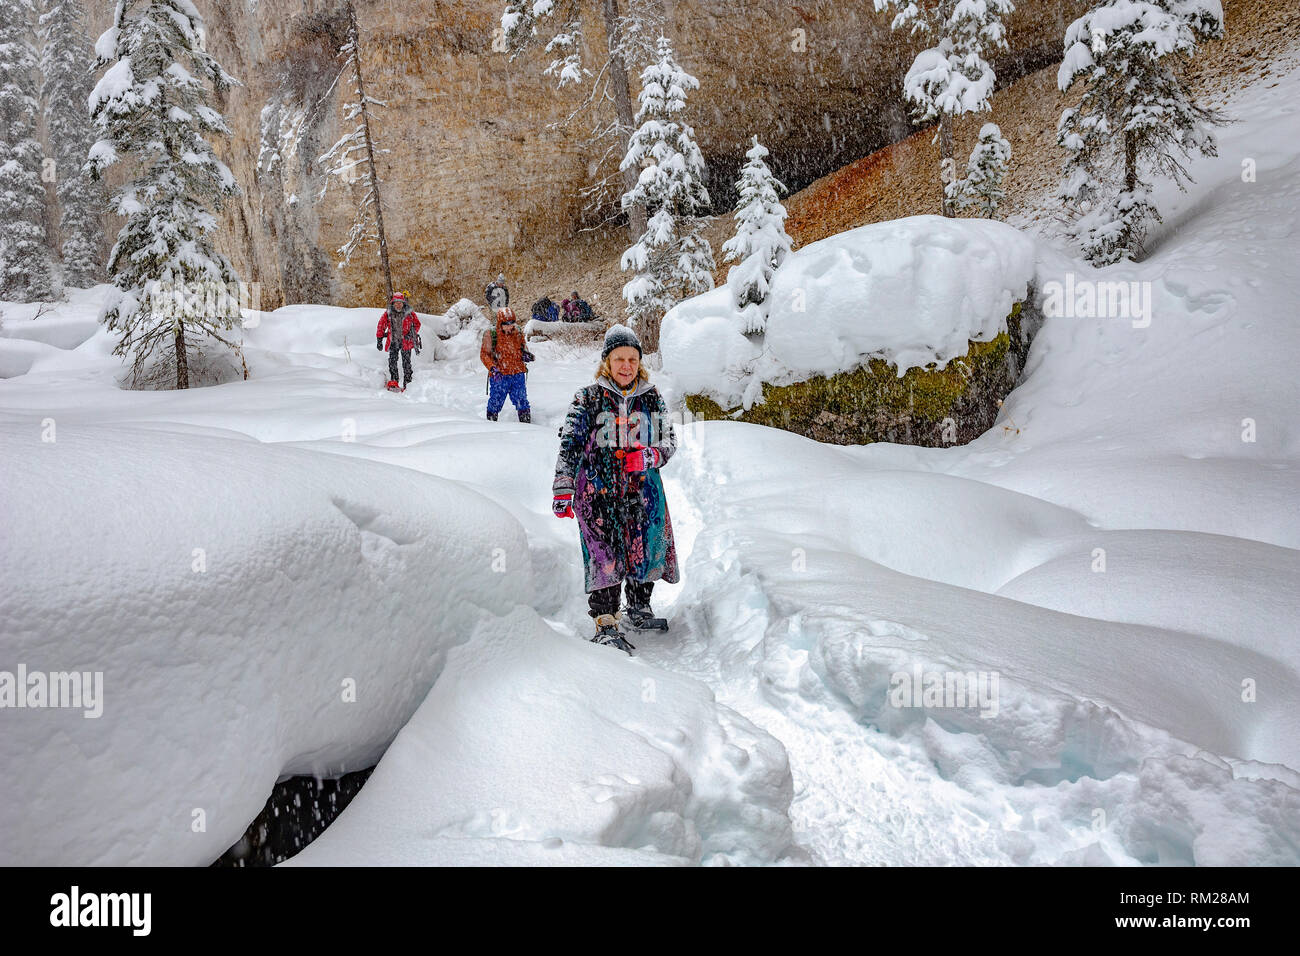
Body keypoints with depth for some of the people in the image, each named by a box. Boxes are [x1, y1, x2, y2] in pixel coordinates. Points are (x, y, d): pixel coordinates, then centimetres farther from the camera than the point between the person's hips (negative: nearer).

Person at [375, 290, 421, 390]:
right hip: (393, 341, 1)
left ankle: (407, 382, 4)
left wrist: (412, 333, -6)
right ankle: (393, 381, -6)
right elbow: (381, 326, 8)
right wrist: (379, 340, 7)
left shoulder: (410, 313, -3)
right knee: (392, 360, -9)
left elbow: (417, 324, 9)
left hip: (406, 341, -1)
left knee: (406, 362, -1)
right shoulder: (388, 313, 0)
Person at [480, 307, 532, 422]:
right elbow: (484, 354, -3)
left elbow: (523, 350, 22)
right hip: (499, 376, -3)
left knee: (522, 402, 4)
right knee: (495, 402, 3)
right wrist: (492, 367, -18)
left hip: (518, 374, 3)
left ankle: (526, 423, 14)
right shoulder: (491, 335, -4)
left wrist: (527, 356, -2)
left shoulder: (518, 334, 7)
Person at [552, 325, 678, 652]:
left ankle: (639, 609, 27)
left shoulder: (652, 398, 9)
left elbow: (670, 441, 13)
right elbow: (569, 444, 0)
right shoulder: (589, 398, 2)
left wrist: (651, 456, -10)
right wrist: (563, 491, -7)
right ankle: (605, 622, -7)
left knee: (646, 548, 6)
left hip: (642, 487, 3)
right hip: (598, 487, -3)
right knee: (605, 551, -11)